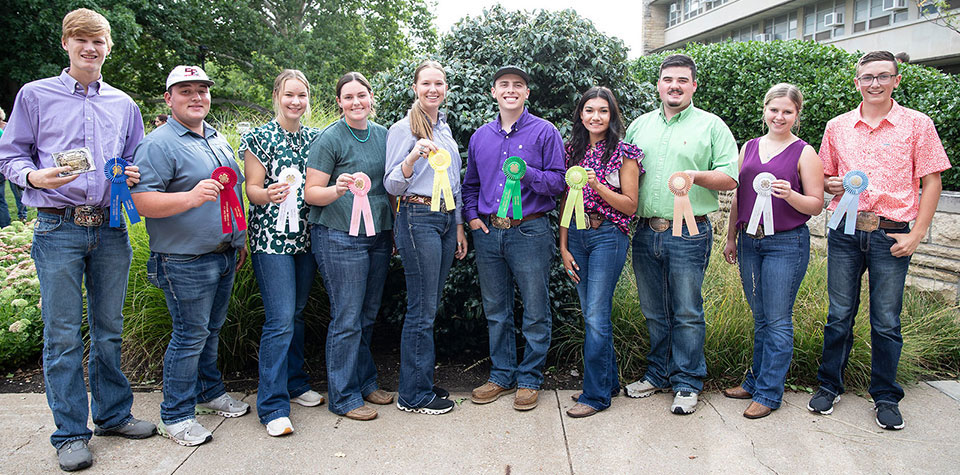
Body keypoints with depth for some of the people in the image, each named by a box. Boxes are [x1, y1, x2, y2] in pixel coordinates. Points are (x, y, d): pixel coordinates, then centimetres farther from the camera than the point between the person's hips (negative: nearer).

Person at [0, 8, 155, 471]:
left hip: (110, 229, 3)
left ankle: (113, 413, 25)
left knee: (109, 328, 11)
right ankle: (71, 433, 11)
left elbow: (137, 163, 20)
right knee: (62, 335, 1)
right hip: (58, 228, -3)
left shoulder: (124, 105, 14)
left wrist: (133, 176, -3)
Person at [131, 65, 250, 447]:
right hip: (186, 261, -8)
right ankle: (175, 416, 12)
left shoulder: (218, 140, 15)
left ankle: (210, 392, 34)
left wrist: (239, 240, 23)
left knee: (210, 330, 19)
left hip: (224, 255, 8)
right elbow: (143, 201, -19)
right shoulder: (158, 144, -11)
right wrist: (192, 197, -33)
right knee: (190, 336, -2)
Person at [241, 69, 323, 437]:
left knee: (297, 313, 13)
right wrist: (269, 194, -26)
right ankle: (273, 406, -1)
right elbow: (252, 189, -6)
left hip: (306, 237, 5)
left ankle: (295, 384, 28)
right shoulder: (260, 138, -3)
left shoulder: (314, 138, 12)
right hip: (271, 238, -5)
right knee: (280, 320, -9)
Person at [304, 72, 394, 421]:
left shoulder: (383, 134, 11)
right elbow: (311, 193, -8)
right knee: (347, 319, -2)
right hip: (339, 238, -6)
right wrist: (338, 188, -27)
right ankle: (344, 396, 11)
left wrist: (394, 229, 18)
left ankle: (365, 382, 29)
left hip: (378, 235, 6)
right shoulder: (329, 139, -7)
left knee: (368, 315, 14)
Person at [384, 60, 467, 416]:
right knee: (422, 310, -4)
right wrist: (413, 157, -27)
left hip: (446, 219, 7)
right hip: (418, 219, -7)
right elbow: (392, 186, -10)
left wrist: (459, 226, 20)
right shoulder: (403, 129, -5)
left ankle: (422, 382, 21)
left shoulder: (444, 128, 17)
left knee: (430, 306, 11)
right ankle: (414, 395, 7)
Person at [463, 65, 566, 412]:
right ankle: (501, 376, 26)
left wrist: (527, 174, -21)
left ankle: (529, 379, 17)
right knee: (495, 311, 12)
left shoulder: (545, 132, 0)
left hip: (530, 232, -4)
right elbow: (470, 184, 22)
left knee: (535, 312, 2)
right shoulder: (480, 137, 13)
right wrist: (471, 216, 6)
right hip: (487, 234, 4)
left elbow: (558, 181, -5)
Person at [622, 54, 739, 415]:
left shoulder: (711, 126, 2)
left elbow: (730, 178, -3)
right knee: (654, 312, 14)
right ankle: (658, 374, 29)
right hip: (646, 232, 4)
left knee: (687, 313, 3)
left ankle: (686, 383, 17)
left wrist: (696, 175, -20)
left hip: (689, 234, -4)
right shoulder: (639, 125, 14)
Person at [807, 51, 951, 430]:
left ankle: (886, 397, 20)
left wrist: (915, 235, -7)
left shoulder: (917, 124, 1)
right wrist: (831, 185, -6)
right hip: (845, 232, 2)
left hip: (891, 235, -2)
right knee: (839, 315, 8)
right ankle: (829, 386, 23)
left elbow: (931, 182, 0)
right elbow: (823, 178, 18)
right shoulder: (837, 127, 9)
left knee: (886, 322, 4)